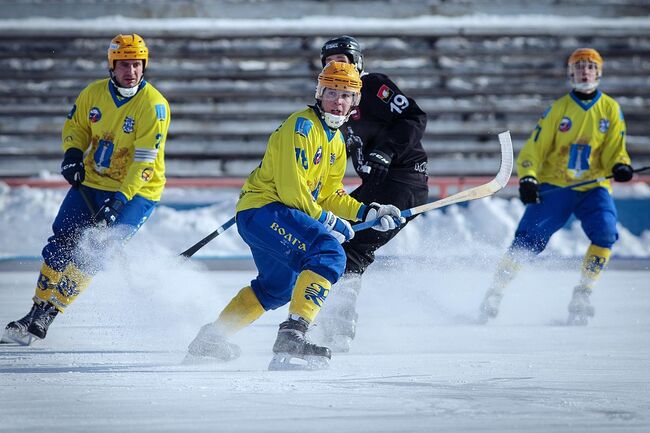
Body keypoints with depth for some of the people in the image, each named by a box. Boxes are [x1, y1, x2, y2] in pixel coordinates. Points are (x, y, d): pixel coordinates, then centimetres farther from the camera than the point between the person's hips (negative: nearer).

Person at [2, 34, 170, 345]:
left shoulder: (153, 105, -18)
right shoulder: (94, 94, -3)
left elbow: (145, 160, -21)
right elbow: (75, 126, 15)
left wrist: (119, 200, -29)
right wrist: (73, 153, -7)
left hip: (135, 191, -5)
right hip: (90, 183, 5)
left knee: (90, 254, -16)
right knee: (60, 244, -1)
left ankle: (45, 319, -12)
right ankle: (37, 311, 10)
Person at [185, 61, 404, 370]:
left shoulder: (336, 143, 16)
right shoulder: (302, 126, -14)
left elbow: (329, 195, 21)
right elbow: (292, 189, -20)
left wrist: (368, 212, 8)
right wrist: (330, 223, -15)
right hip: (263, 208, -11)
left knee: (278, 286, 31)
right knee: (329, 254, -28)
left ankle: (212, 338, 44)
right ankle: (293, 334, -35)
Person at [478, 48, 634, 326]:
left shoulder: (610, 109, 5)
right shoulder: (559, 108, 1)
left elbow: (615, 150, 4)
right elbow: (535, 148, 1)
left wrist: (620, 166, -20)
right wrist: (527, 178, -16)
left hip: (593, 188, 1)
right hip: (555, 186, -1)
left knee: (605, 233, -25)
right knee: (529, 239, -15)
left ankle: (582, 295, -12)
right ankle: (496, 291, -2)